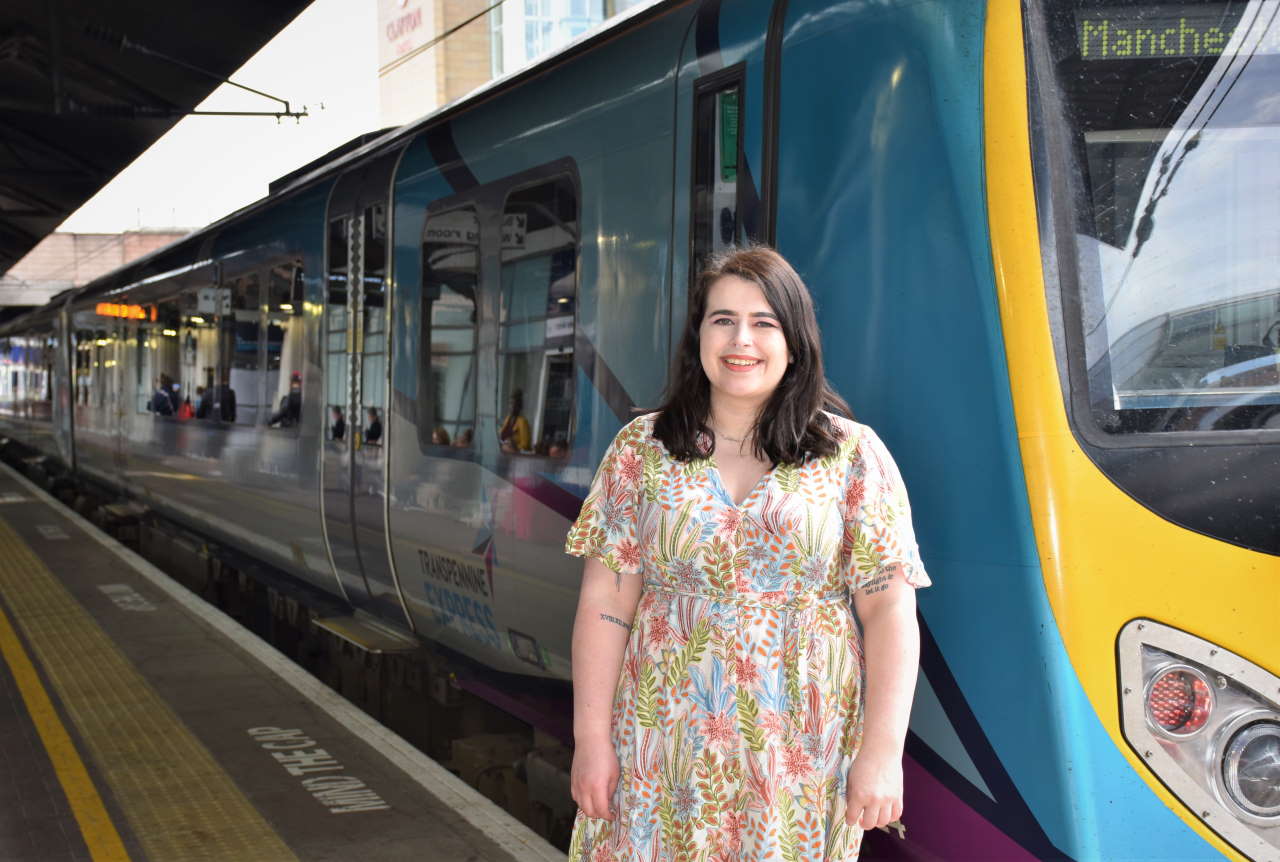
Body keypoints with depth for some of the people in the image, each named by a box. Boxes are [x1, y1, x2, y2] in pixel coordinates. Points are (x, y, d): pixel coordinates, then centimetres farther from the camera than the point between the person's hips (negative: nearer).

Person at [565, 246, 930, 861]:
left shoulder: (853, 455, -1)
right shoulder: (642, 450, 3)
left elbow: (889, 609, -4)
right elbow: (605, 604, 1)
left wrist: (882, 752, -10)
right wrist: (592, 739, -3)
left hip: (802, 757, -1)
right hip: (662, 753, 1)